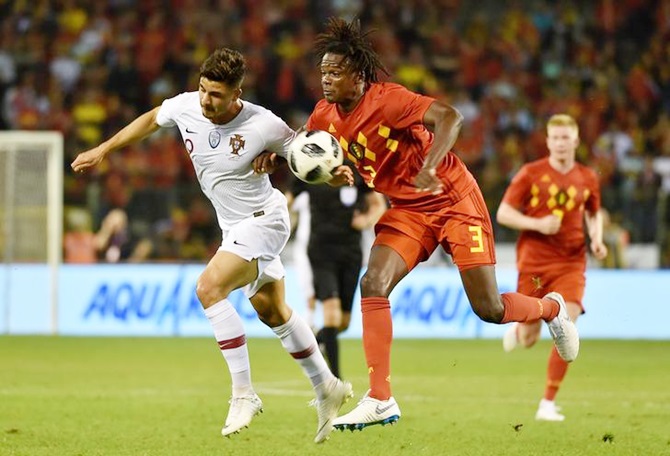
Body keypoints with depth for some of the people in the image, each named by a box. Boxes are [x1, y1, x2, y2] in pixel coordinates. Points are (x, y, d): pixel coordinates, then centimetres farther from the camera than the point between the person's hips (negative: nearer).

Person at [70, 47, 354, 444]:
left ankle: (244, 393, -20)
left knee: (209, 288, -25)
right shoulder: (185, 106, -12)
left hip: (264, 219, -7)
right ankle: (327, 388, 33)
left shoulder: (263, 125, -25)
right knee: (272, 310, 17)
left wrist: (332, 173, -28)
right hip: (234, 227, 7)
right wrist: (103, 150, 16)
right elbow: (152, 120, 10)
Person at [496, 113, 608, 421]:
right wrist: (537, 224, -18)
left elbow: (594, 213, 24)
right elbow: (503, 214, -3)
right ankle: (518, 329, 42)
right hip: (534, 262, -2)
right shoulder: (531, 173, -3)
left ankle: (548, 403, -5)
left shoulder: (587, 178, 7)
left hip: (571, 263, 2)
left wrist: (597, 239, 4)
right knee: (529, 340, 1)